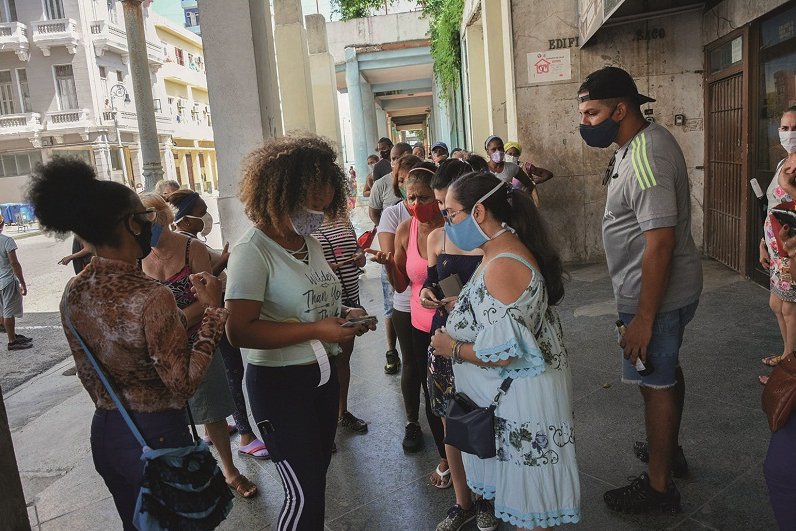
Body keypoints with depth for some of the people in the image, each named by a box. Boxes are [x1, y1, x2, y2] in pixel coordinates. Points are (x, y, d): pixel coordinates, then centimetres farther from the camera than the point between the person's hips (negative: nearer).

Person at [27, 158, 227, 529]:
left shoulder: (73, 293, -3)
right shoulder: (152, 297, -27)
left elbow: (87, 374, 9)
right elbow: (184, 385, -20)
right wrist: (212, 311, -18)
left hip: (104, 432, 7)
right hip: (156, 436, -7)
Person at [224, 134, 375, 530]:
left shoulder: (310, 242, 5)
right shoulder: (253, 251, -19)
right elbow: (239, 331, -26)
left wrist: (344, 315, -1)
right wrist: (316, 331, -28)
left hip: (322, 375, 8)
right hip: (279, 384, -7)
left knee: (317, 476, 19)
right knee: (304, 493, -1)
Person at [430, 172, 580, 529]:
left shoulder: (502, 266, -26)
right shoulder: (502, 251, 6)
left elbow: (503, 352, -28)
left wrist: (452, 348, -13)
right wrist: (453, 307, 9)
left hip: (520, 397, -10)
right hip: (510, 392, 10)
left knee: (527, 502, 9)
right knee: (522, 488, 24)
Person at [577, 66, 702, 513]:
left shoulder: (645, 158, -26)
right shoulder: (648, 139, 6)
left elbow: (660, 242, -29)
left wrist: (644, 318, -26)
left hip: (656, 293, -10)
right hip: (672, 288, 10)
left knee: (657, 383, 3)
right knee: (667, 371, 23)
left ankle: (659, 487, 20)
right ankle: (669, 450, 44)